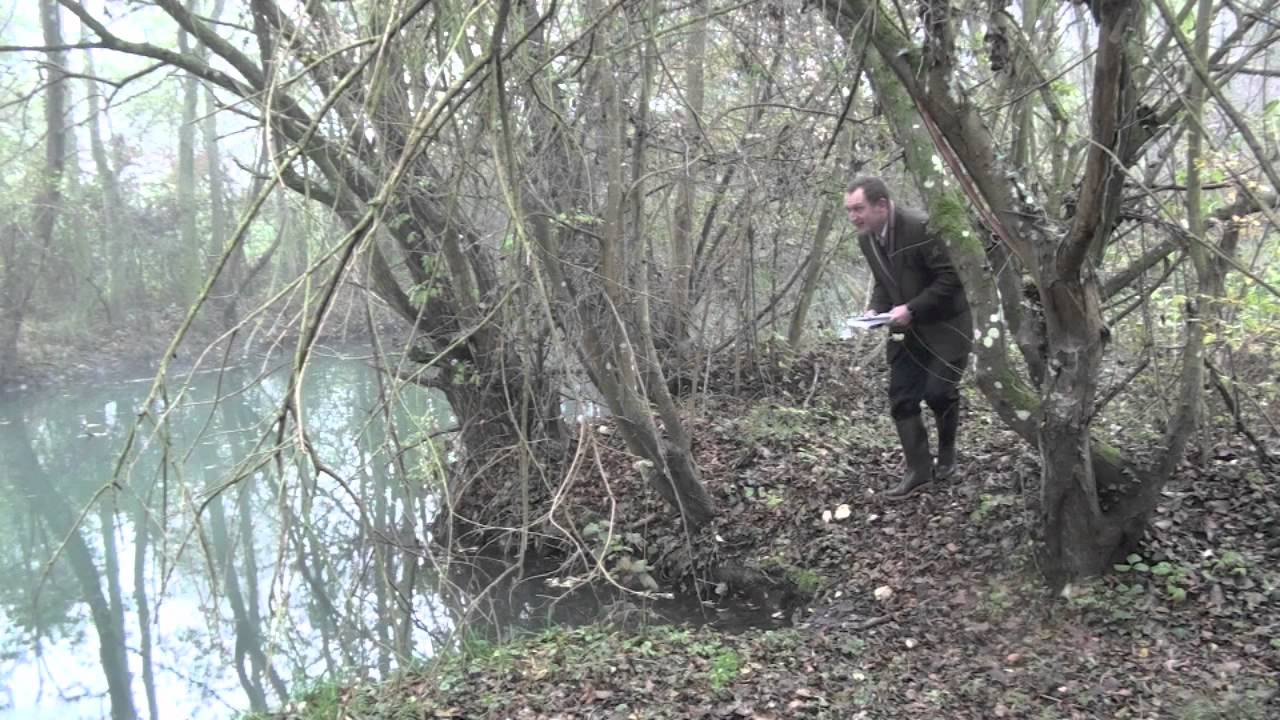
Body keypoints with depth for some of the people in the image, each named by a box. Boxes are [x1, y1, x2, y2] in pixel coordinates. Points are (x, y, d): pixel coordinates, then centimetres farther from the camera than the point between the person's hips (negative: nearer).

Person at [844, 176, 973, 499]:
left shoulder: (921, 228, -24)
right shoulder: (866, 239, -1)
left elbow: (951, 277, -22)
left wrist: (911, 308, -25)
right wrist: (875, 309, -6)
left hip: (944, 325, -7)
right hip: (907, 330, 7)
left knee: (938, 391, -8)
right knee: (901, 398, 2)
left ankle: (946, 451, 21)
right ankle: (918, 469, 12)